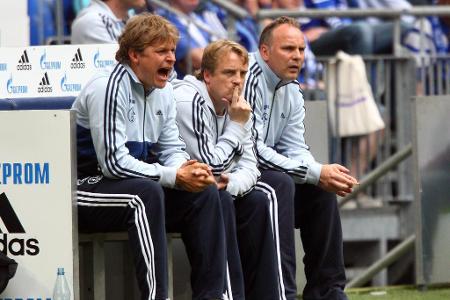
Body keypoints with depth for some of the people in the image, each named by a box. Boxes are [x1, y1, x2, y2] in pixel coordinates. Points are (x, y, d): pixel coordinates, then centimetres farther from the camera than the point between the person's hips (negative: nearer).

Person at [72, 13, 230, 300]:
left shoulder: (163, 92, 8)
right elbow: (114, 162, -25)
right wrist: (174, 176, -25)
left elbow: (172, 149, 10)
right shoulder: (108, 89, -19)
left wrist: (188, 169, -15)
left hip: (139, 189, 8)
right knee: (146, 193, -35)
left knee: (205, 193, -8)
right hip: (85, 188, -8)